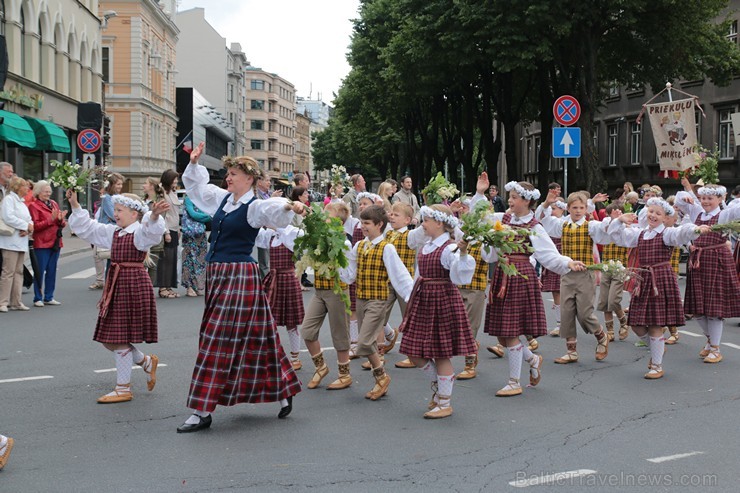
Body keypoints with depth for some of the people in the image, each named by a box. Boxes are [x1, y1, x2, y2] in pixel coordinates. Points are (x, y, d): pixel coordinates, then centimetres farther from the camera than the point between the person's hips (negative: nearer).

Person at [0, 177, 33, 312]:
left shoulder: (21, 203, 21)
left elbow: (29, 220, 17)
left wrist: (28, 228, -5)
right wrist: (26, 226, -14)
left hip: (21, 242, 9)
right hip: (11, 241, -9)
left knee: (18, 272, 9)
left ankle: (16, 302, 12)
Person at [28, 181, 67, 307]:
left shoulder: (54, 204, 15)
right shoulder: (34, 206, -4)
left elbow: (62, 225, 17)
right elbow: (35, 226, -12)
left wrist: (61, 220, -5)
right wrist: (51, 219, -18)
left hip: (55, 243, 6)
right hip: (42, 243, -6)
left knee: (52, 271, 8)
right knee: (40, 271, -3)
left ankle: (49, 297, 15)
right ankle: (38, 298, 4)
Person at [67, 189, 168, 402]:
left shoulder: (140, 231, -11)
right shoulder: (113, 232, 14)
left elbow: (151, 230, -34)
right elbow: (86, 228, 22)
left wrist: (155, 215, -55)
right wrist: (75, 205, 13)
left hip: (134, 285, -9)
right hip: (116, 285, 9)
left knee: (120, 338, -3)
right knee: (109, 339, 12)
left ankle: (123, 389, 8)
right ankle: (147, 362, 31)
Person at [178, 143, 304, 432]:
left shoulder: (254, 207, -10)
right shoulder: (223, 199, 13)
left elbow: (273, 210, -32)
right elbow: (196, 186, 29)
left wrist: (289, 206, -51)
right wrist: (194, 164, 18)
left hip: (240, 276, -8)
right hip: (217, 275, 8)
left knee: (219, 341, -6)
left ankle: (203, 412, 0)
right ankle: (283, 394, 26)